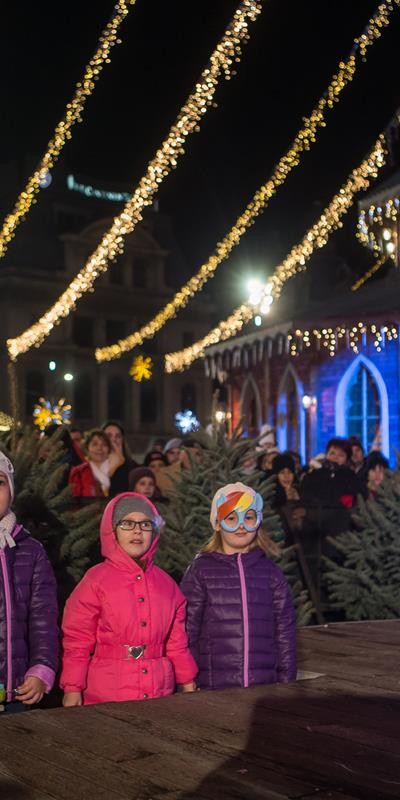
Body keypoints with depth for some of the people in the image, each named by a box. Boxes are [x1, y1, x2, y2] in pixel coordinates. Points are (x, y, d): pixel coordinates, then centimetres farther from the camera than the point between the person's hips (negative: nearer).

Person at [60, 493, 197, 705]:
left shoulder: (166, 584, 8)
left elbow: (176, 642, 12)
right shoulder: (96, 580, -5)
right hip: (107, 697, -3)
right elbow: (78, 642, -5)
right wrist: (73, 690, -11)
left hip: (160, 693, 4)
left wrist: (189, 686, 11)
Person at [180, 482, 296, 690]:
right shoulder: (199, 570, 0)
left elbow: (285, 631, 8)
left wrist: (286, 682, 4)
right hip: (214, 687, -2)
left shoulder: (271, 572, 8)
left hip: (265, 686, 2)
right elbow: (188, 630, -1)